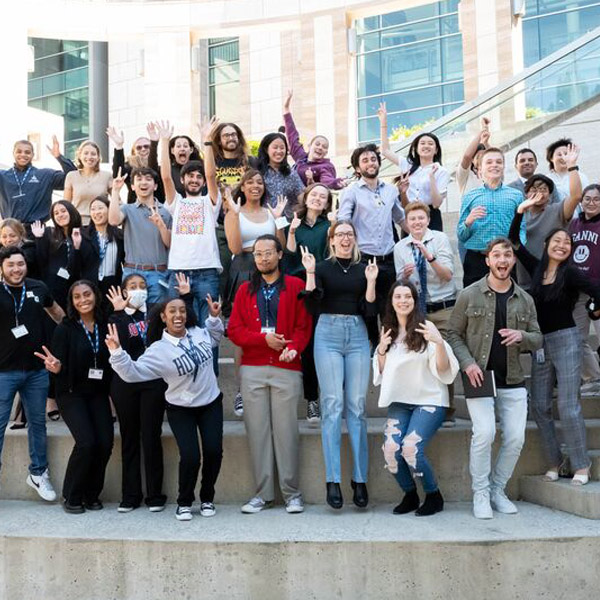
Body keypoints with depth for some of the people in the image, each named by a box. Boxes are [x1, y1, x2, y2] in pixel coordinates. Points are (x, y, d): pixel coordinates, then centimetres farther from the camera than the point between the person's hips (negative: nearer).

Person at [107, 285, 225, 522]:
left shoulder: (200, 332, -3)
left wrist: (214, 317, 6)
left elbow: (215, 338, 21)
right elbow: (133, 372, -23)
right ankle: (184, 503, 12)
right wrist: (117, 352, -36)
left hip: (211, 404, 4)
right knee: (190, 456, -15)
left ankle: (207, 499, 18)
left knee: (213, 451, -7)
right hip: (181, 409, -3)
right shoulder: (159, 350, -16)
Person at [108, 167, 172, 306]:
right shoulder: (127, 209, 9)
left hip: (158, 273, 0)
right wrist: (116, 190, -9)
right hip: (132, 272, 0)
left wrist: (160, 224, -13)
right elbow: (113, 221, -13)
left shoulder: (165, 211, 10)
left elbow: (170, 244, 4)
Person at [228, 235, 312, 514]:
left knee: (286, 430, -3)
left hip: (286, 368, -2)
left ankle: (292, 493, 7)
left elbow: (303, 325, 2)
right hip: (252, 370, 3)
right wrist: (264, 338, -8)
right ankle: (263, 493, 11)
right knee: (257, 430, 2)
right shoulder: (245, 290, 14)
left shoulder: (295, 286, 8)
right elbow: (234, 330, 7)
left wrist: (294, 348, -17)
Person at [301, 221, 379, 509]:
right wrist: (310, 273, -10)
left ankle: (360, 479, 6)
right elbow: (312, 306, -4)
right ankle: (333, 480, -4)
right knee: (333, 404, -7)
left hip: (357, 336, 2)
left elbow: (370, 310, 6)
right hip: (328, 334, -2)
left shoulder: (364, 268, 11)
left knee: (357, 406, 0)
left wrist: (371, 281, -5)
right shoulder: (322, 267, 6)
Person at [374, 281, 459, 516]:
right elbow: (381, 372, 16)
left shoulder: (426, 328, -5)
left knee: (411, 448, -22)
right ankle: (410, 495, 11)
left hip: (429, 400, -4)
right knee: (391, 449, -15)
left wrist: (439, 343, -27)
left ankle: (434, 496, 3)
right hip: (400, 401, 4)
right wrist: (381, 350, -3)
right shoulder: (389, 331, 9)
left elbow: (443, 369, -9)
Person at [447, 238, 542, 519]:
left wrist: (521, 335, -10)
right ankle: (480, 494, 0)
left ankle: (497, 490, 20)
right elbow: (453, 334, 2)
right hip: (479, 377, -4)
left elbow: (537, 339, 13)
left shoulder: (525, 300, 9)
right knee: (484, 433, -18)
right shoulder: (469, 295, -1)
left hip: (513, 381, 4)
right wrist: (468, 363, -13)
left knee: (515, 438, 0)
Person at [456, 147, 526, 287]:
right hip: (476, 259, 0)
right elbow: (461, 236, 9)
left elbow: (521, 229, 6)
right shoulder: (469, 197, 11)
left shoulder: (516, 195, 11)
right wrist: (468, 222, -11)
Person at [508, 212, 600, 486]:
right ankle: (554, 461, 16)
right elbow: (514, 241, 10)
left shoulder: (570, 273, -8)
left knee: (568, 405, -6)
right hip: (541, 343, 5)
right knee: (539, 406, 5)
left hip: (565, 340, -5)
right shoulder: (537, 268, 7)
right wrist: (520, 211, 2)